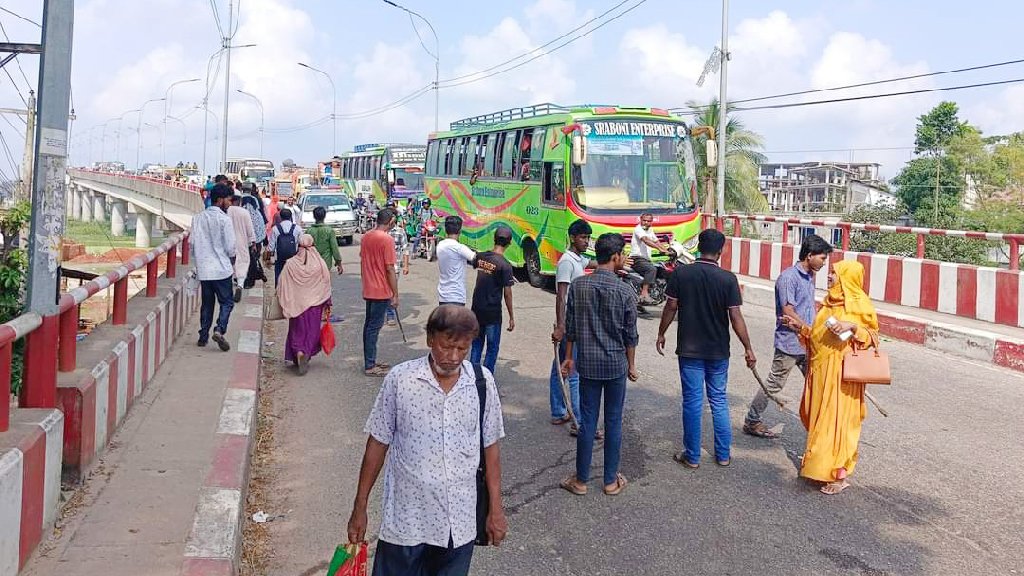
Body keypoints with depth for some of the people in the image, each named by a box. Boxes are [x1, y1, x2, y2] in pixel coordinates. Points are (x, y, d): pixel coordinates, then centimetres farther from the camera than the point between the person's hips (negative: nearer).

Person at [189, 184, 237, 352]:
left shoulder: (198, 218, 4)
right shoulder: (224, 219, -11)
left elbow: (191, 243, 5)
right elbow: (230, 246, -11)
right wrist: (232, 262, 7)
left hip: (203, 269, 5)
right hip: (222, 268, -5)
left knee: (206, 303, 15)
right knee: (226, 302, 5)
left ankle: (203, 335, 17)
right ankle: (219, 330, -13)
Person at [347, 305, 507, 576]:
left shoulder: (482, 382, -5)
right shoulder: (400, 379, -11)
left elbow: (490, 447, 4)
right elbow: (378, 444, -3)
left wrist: (496, 509, 6)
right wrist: (359, 508, 1)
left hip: (459, 522, 2)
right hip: (407, 519, -2)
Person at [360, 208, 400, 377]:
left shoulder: (366, 237, 8)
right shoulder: (387, 239, -17)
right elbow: (390, 269, -18)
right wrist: (395, 295, -13)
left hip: (368, 290, 8)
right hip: (382, 291, -8)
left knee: (369, 325, 14)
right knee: (374, 327, -3)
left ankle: (370, 361, 23)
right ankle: (370, 366, 2)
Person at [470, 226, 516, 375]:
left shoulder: (481, 257, -1)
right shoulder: (505, 265, -17)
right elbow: (507, 293, -15)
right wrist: (511, 317, -7)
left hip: (477, 310, 5)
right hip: (492, 312, -5)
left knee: (476, 344, 18)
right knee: (492, 348, 8)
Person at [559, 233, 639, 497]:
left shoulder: (578, 285, -4)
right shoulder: (625, 291, -10)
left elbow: (571, 326, 2)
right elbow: (630, 334, -4)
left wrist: (569, 357, 14)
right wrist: (631, 364, 9)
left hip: (588, 364, 2)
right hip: (616, 364, -2)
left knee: (587, 421, 8)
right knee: (613, 422, 9)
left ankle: (581, 480, 17)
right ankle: (611, 481, 19)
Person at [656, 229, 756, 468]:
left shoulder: (680, 273, -8)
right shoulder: (728, 279, -10)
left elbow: (671, 307, -3)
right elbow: (736, 317, -9)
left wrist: (661, 334, 11)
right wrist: (748, 348, 0)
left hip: (689, 349, 0)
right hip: (718, 350, 1)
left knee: (692, 401, 7)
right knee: (719, 401, 14)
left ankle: (692, 456, 14)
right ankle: (723, 455, 21)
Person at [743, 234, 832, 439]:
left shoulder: (809, 277, 11)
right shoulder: (789, 277, -17)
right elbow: (788, 312, -20)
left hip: (807, 344, 8)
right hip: (790, 343, -8)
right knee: (774, 384, 1)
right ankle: (751, 422, 13)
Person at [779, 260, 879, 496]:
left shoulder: (860, 304, -8)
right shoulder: (830, 301, 14)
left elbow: (872, 335, -8)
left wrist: (852, 326, -23)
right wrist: (801, 326, 12)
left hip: (841, 373, -8)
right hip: (820, 370, 8)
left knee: (836, 419, -5)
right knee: (818, 417, 13)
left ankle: (839, 474, 2)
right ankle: (817, 460, 27)